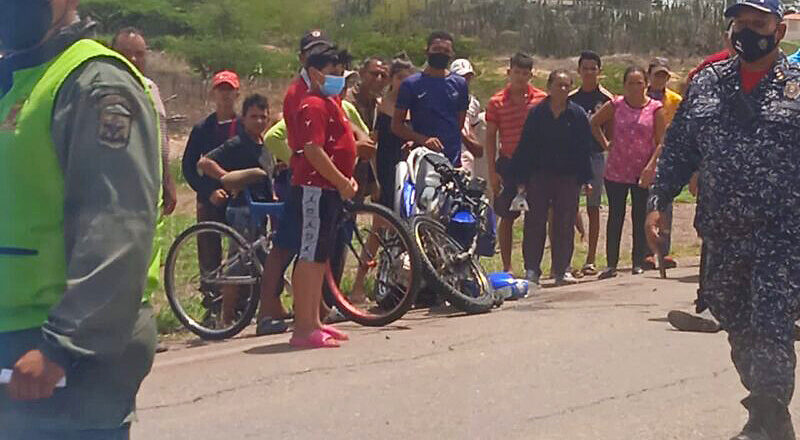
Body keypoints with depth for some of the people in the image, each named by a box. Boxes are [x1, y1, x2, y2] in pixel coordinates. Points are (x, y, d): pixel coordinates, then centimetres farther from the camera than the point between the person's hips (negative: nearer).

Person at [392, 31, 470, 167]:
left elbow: (460, 122, 16)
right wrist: (423, 140, -16)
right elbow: (396, 125, 1)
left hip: (452, 160, 3)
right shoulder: (411, 84, 2)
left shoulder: (460, 84, 11)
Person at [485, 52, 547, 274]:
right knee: (507, 217, 4)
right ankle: (507, 266, 11)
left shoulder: (541, 99, 3)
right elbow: (490, 137, 3)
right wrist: (492, 171, -3)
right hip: (508, 164, 0)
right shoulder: (497, 102, 1)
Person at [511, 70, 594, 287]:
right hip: (539, 175, -1)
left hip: (568, 178, 1)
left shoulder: (577, 114, 3)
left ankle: (562, 270, 12)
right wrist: (521, 179, -3)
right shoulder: (537, 113, 1)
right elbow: (525, 147, 2)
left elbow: (585, 148, 5)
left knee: (565, 224, 4)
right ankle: (532, 270, 6)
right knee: (535, 222, 0)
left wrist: (585, 179, 0)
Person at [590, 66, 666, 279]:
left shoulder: (655, 108, -2)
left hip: (643, 173, -1)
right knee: (615, 217, 4)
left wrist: (651, 166, -12)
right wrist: (605, 144, 6)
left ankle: (638, 263, 11)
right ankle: (611, 264, 7)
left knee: (640, 218, 4)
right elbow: (594, 123, 16)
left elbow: (661, 142, -3)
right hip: (616, 171, 1)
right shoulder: (615, 105, 1)